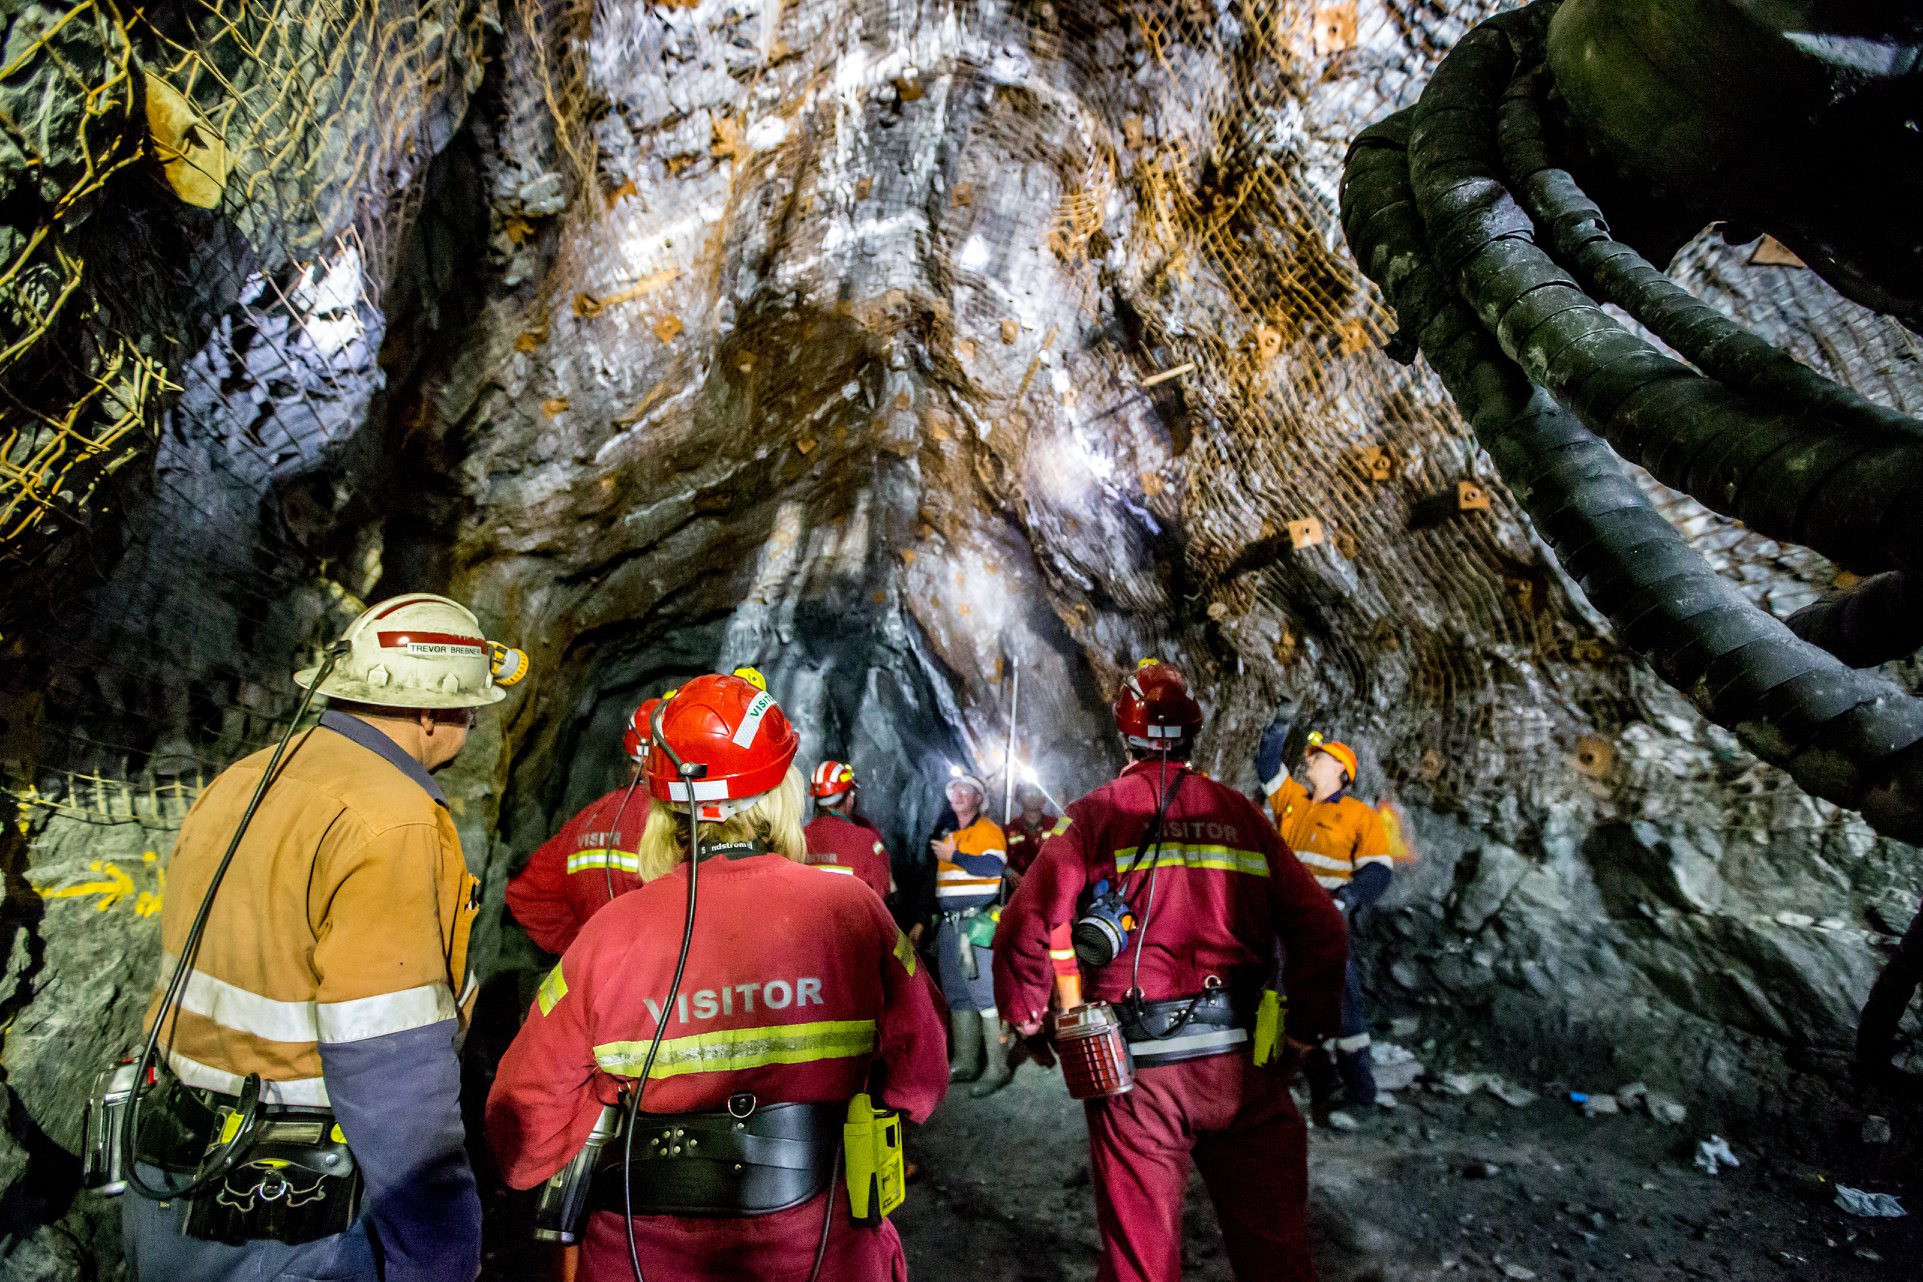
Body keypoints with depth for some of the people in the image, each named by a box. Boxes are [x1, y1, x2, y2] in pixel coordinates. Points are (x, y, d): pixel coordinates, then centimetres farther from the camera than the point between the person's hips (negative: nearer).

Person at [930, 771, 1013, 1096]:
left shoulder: (988, 830, -3)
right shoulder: (946, 835, 20)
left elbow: (993, 866, -21)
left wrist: (953, 856, -13)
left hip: (978, 923, -8)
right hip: (948, 923, 8)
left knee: (985, 991, -8)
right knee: (957, 994, 11)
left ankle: (997, 1067, -4)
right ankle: (964, 1063, 18)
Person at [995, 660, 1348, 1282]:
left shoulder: (1094, 816, -2)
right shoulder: (1243, 816, 6)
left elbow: (1027, 930, -11)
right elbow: (1321, 931, 2)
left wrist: (1028, 1022, 5)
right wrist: (1299, 1036, 12)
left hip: (1138, 1068, -2)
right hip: (1245, 1065, 2)